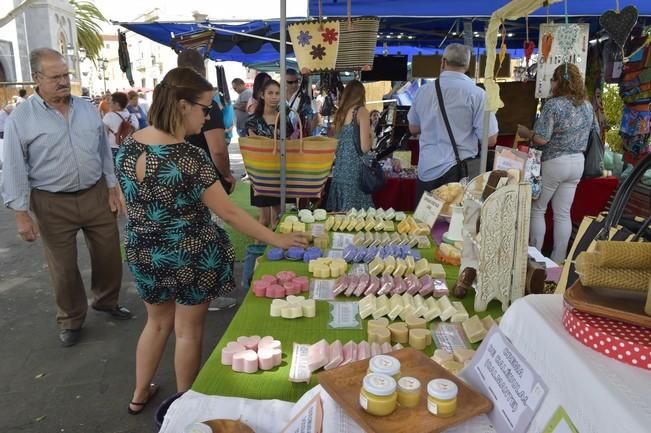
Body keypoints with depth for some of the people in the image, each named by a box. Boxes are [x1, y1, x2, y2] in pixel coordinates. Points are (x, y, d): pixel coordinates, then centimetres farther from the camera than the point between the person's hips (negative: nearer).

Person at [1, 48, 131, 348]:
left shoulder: (87, 109, 4)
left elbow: (104, 151, 10)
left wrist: (113, 188, 7)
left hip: (96, 195, 3)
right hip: (53, 204, -3)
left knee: (109, 255, 13)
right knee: (63, 267, 9)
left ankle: (107, 301, 38)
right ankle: (71, 320, 30)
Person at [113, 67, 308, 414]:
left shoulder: (128, 147, -3)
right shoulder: (189, 157, -24)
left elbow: (131, 201, 8)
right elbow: (228, 212, -21)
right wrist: (276, 239, -13)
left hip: (143, 253, 6)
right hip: (189, 255, -6)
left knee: (157, 321, 26)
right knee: (188, 330, 14)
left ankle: (140, 394, 41)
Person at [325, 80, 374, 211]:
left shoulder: (339, 112, 11)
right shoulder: (361, 111, -6)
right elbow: (365, 147, -11)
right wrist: (370, 135, 8)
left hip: (339, 167, 7)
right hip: (355, 169, -7)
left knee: (340, 215, 11)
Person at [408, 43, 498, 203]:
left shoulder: (423, 91, 2)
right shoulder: (477, 94, -9)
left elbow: (413, 128, 15)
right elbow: (490, 140, -8)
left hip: (426, 171, 3)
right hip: (457, 172, -3)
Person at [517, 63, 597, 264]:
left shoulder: (553, 104, -16)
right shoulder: (587, 105, 6)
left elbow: (541, 139, -20)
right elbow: (595, 133, 16)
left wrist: (525, 132, -3)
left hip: (553, 163, -6)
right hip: (577, 163, 7)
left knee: (537, 209, 8)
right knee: (563, 213, 12)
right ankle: (558, 259, 19)